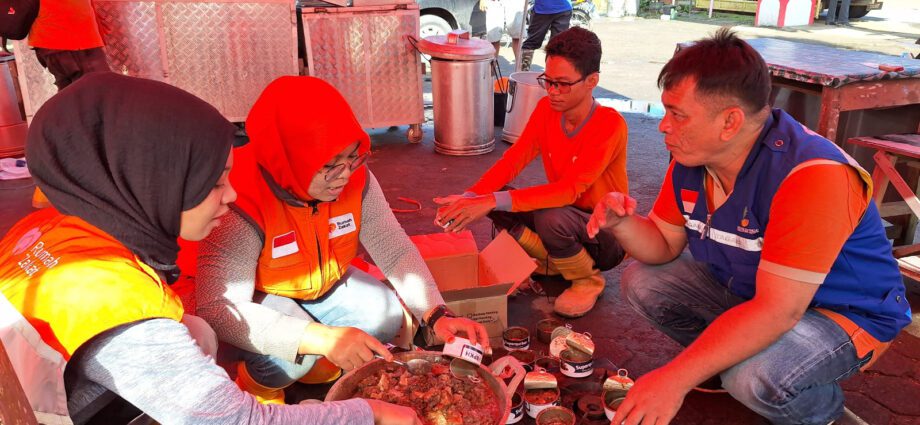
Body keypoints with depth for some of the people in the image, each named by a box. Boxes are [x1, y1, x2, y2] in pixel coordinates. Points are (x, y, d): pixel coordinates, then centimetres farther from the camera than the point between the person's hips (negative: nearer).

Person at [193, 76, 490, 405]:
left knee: (387, 315, -15)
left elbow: (396, 251, -16)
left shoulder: (356, 179, -20)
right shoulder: (241, 203, -36)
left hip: (325, 283, 5)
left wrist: (436, 314, -32)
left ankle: (314, 365, 13)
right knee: (288, 354, -32)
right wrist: (321, 338, -51)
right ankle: (258, 384, 6)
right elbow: (218, 310, -40)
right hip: (260, 298, -5)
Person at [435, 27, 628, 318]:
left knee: (551, 218, -36)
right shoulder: (546, 109, -6)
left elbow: (570, 190, -35)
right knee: (493, 201, -14)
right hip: (563, 209, 6)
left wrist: (494, 201, -42)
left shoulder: (610, 125, -26)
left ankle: (588, 280, -4)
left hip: (608, 237, -5)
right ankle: (550, 261, 7)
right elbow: (513, 159, -10)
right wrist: (469, 198, -28)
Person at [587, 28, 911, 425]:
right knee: (641, 281, -3)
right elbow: (664, 246, 0)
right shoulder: (692, 157, -10)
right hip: (743, 289, 7)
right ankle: (720, 364, 15)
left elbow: (776, 311, -37)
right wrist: (623, 223, -24)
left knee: (753, 377, -34)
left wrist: (674, 379, -38)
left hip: (843, 314, -7)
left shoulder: (812, 175, -34)